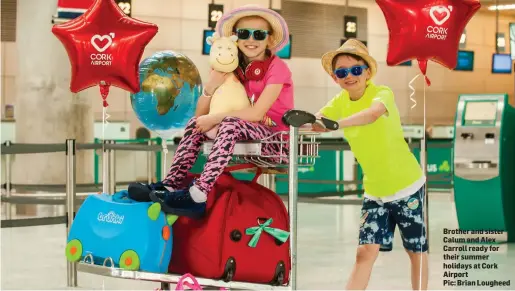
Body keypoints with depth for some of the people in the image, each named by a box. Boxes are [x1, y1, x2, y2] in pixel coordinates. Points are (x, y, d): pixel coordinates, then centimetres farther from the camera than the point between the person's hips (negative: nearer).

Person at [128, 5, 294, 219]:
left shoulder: (277, 68, -10)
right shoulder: (235, 69, 9)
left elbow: (257, 113, -22)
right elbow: (201, 113, 4)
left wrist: (214, 119, -19)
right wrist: (211, 86, -15)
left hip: (275, 139, -7)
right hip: (247, 137, 7)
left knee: (230, 123, -32)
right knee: (196, 123, -2)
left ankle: (198, 195, -41)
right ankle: (171, 185, -15)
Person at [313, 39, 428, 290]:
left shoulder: (382, 93, -18)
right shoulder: (340, 102, 0)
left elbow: (373, 113, -40)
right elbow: (316, 122, -14)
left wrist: (336, 123, -55)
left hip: (407, 185, -4)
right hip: (374, 191, 4)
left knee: (417, 251, 8)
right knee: (366, 251, -4)